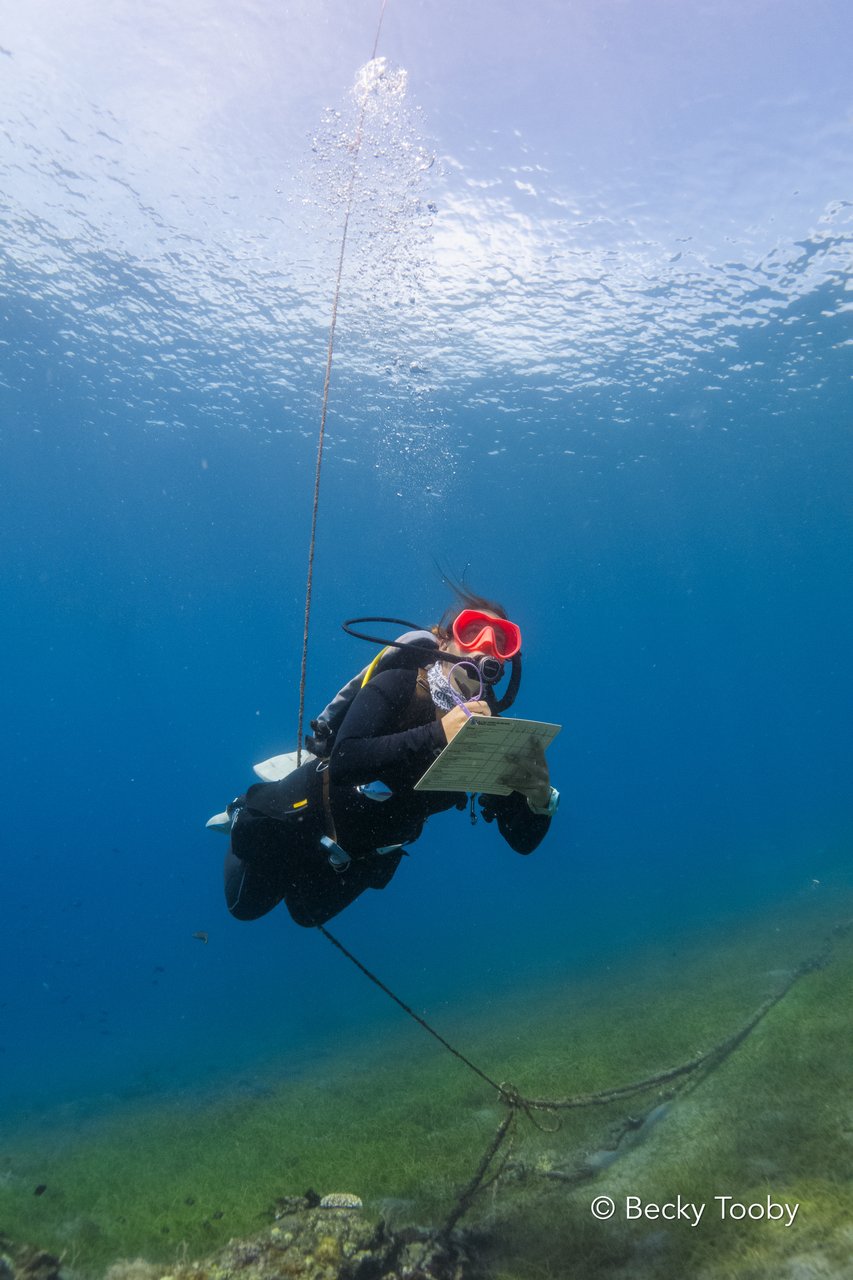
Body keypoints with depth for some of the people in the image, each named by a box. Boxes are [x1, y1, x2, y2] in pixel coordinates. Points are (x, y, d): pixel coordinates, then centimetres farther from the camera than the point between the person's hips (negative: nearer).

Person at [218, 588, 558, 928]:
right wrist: (437, 735, -57)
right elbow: (343, 762, -45)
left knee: (308, 913, 31)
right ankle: (243, 815, 45)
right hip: (311, 811, -4)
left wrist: (539, 798, -42)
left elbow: (523, 840, -19)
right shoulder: (399, 685, -29)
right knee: (246, 904, 20)